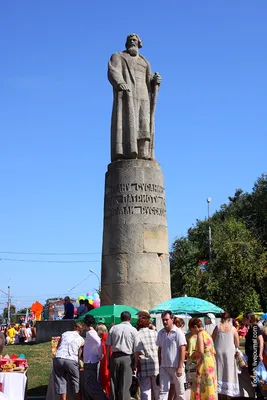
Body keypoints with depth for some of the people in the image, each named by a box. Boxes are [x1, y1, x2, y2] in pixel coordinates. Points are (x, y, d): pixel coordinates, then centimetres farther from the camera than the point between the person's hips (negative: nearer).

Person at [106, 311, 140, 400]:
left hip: (114, 357, 2)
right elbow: (136, 348, -2)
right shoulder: (133, 330, 0)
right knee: (125, 384, 1)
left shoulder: (113, 328, 7)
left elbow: (108, 345, 5)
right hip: (126, 357, -2)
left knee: (113, 383, 11)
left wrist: (108, 359, 9)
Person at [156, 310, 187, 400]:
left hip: (176, 366, -4)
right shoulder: (160, 333, 8)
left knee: (179, 391, 6)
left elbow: (182, 350, -10)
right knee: (163, 390, -1)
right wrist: (159, 365, 10)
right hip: (164, 366, 4)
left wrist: (180, 367, -15)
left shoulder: (178, 332, -7)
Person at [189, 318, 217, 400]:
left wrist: (193, 355, -3)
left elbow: (200, 350, -23)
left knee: (204, 387, -4)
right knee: (209, 386, 13)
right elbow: (213, 351, 19)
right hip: (211, 363, 9)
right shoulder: (207, 334, 15)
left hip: (204, 364, -9)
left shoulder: (200, 334, -10)